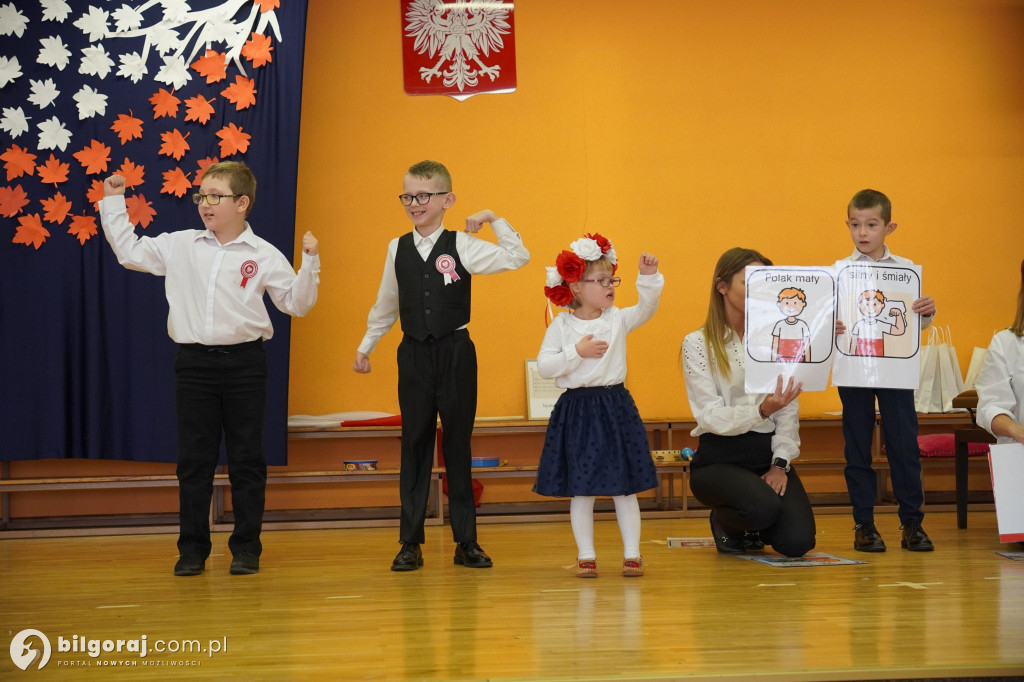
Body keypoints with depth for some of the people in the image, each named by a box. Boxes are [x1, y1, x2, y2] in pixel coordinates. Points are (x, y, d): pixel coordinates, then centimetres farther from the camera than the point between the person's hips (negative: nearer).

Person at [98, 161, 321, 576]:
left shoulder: (263, 255, 0)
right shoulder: (180, 246, 7)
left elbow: (296, 304, 3)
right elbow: (129, 252, 16)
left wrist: (309, 262, -9)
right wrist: (113, 204, 12)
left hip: (244, 362, -2)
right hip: (194, 362, 2)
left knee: (246, 458, 4)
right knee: (193, 457, 5)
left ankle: (246, 548, 13)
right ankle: (192, 549, 13)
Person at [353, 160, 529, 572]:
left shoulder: (462, 246, -3)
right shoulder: (397, 249, 6)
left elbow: (518, 258, -9)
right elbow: (386, 305, 17)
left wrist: (494, 219, -9)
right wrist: (365, 346, 22)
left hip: (455, 352, -2)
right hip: (414, 354, 2)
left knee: (458, 444, 5)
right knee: (415, 443, 5)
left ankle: (466, 541, 12)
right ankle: (410, 542, 11)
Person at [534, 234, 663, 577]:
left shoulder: (618, 319, 4)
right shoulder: (561, 326, -1)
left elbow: (646, 307, -9)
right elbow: (544, 366, -7)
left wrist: (648, 278, -22)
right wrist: (577, 352, -15)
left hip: (616, 408, 1)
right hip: (576, 411, -1)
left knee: (624, 487, 4)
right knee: (581, 489, 4)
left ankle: (632, 554, 12)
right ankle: (586, 555, 14)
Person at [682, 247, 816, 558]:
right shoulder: (698, 343, -4)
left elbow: (789, 411, 5)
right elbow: (712, 416, -12)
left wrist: (781, 463, -9)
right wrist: (762, 410, -29)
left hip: (768, 453, 4)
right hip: (720, 458, -4)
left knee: (797, 541, -18)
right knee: (763, 507, -33)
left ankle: (752, 529, 19)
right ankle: (723, 521, 4)